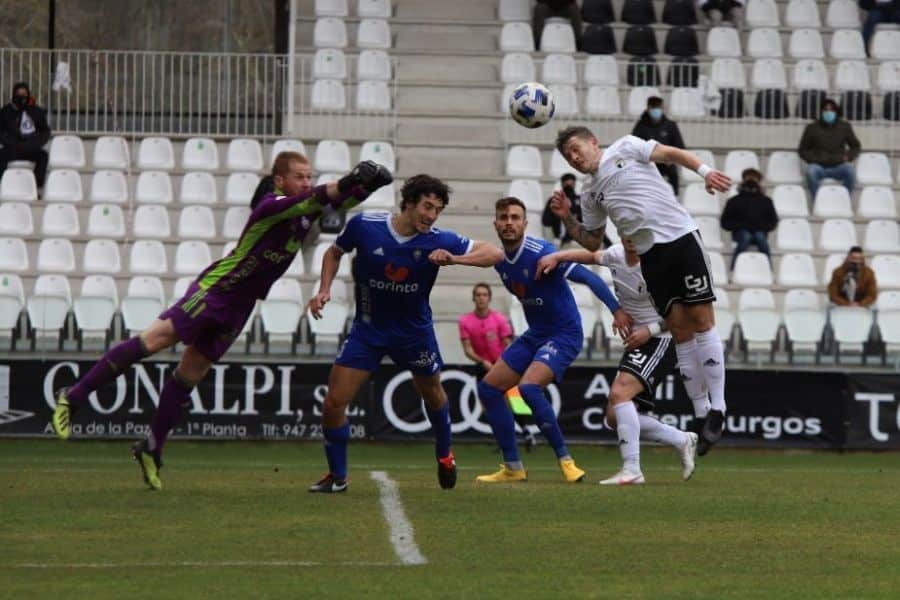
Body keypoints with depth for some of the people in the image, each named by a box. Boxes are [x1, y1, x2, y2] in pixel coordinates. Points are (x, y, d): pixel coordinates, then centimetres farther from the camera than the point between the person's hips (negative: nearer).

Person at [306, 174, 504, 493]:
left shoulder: (438, 241, -18)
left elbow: (493, 254, -18)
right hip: (367, 328, -1)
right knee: (334, 401, -9)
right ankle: (337, 476, 10)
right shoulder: (364, 226, -17)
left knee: (433, 393, 21)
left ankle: (444, 455, 50)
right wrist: (324, 290, -10)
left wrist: (454, 259, -34)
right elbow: (335, 252, 4)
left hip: (415, 332, 1)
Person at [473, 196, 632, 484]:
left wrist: (616, 310, -33)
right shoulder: (500, 261, 3)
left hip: (564, 333, -9)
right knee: (488, 388, 3)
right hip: (534, 334, 9)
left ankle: (565, 460, -17)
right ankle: (513, 468, 10)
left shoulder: (540, 253, -21)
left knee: (529, 387, -29)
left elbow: (588, 277, -25)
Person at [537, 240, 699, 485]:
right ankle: (683, 441, 19)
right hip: (636, 343, 9)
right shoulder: (617, 255, 3)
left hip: (661, 339, -9)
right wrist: (555, 257, 12)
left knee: (620, 392, -29)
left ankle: (631, 469, -30)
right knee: (615, 417, 5)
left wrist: (651, 330, -22)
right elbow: (591, 255, 25)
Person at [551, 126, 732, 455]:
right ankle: (700, 415, 2)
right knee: (680, 331, 0)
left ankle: (717, 409, -10)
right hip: (650, 256, 5)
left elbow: (671, 153, -3)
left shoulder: (625, 149, 5)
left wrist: (705, 170, -18)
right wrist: (566, 219, 9)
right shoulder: (590, 193, 18)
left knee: (702, 320, -9)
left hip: (681, 238, -5)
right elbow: (592, 242, 23)